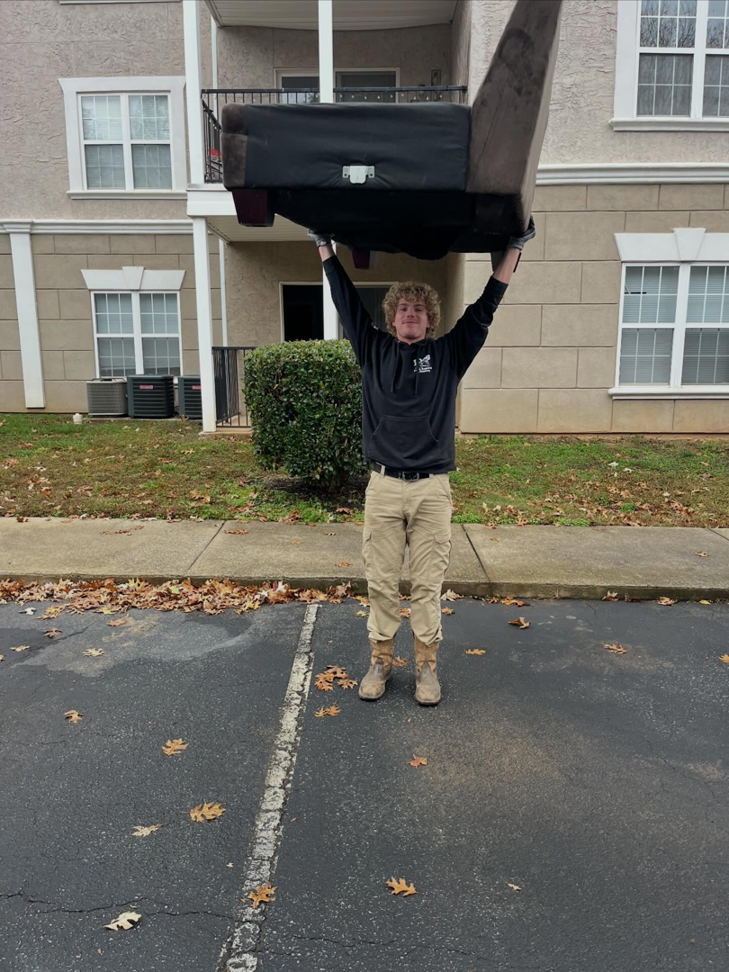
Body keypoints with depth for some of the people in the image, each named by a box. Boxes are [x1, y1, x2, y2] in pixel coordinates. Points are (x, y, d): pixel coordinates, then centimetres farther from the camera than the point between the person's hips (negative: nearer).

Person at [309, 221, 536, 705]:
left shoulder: (449, 352, 8)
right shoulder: (374, 349, 10)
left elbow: (485, 307, 9)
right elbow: (347, 301, 13)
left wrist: (516, 245, 10)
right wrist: (324, 244, 17)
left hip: (433, 488, 0)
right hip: (383, 487, 1)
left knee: (428, 584, 7)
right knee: (381, 582, 8)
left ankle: (427, 665, 21)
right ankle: (381, 658, 24)